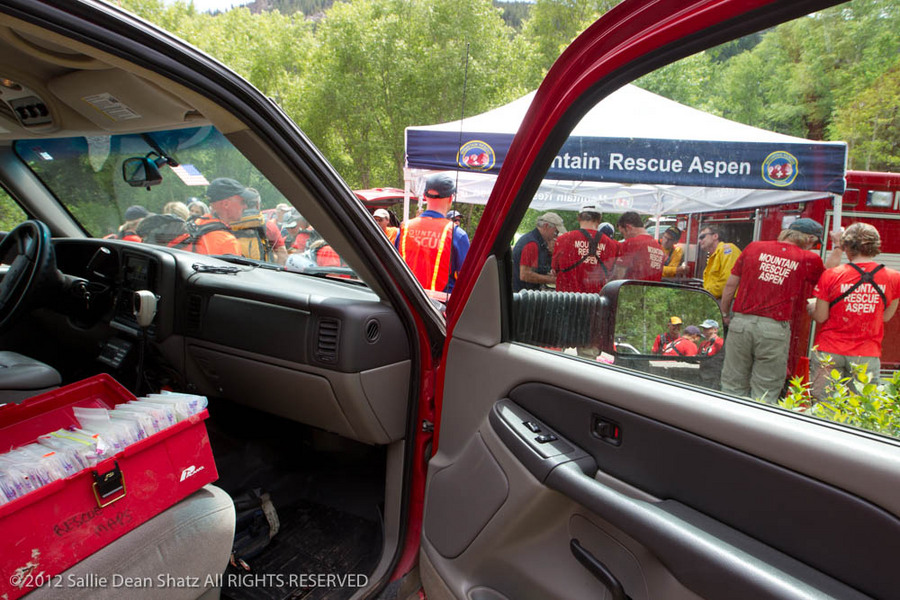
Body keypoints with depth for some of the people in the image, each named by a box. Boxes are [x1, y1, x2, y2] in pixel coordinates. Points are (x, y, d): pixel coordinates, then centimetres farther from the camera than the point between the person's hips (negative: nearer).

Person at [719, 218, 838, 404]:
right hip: (775, 328, -2)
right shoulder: (808, 259, 1)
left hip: (741, 322, 2)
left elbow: (730, 284, 10)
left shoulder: (754, 248, 8)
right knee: (765, 394, 7)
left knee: (733, 386, 11)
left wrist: (725, 313, 20)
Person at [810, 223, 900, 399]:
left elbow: (820, 317, -5)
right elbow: (886, 317, 9)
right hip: (867, 355, 2)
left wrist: (811, 308, 15)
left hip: (828, 353, -1)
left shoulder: (831, 275, -10)